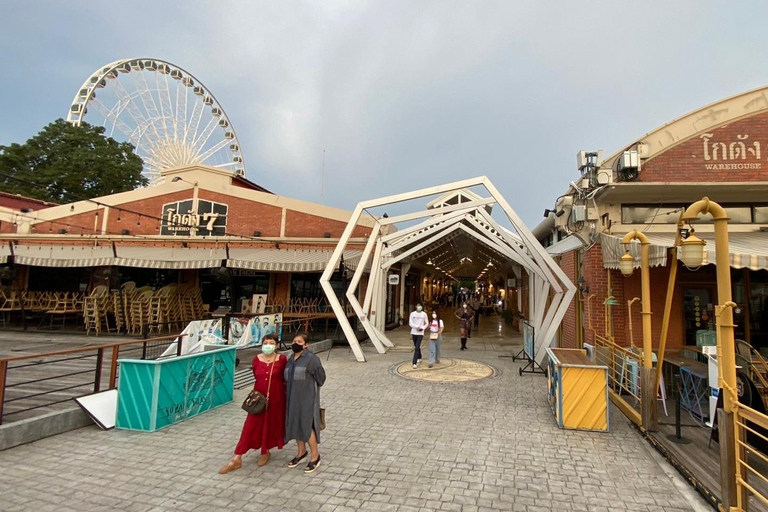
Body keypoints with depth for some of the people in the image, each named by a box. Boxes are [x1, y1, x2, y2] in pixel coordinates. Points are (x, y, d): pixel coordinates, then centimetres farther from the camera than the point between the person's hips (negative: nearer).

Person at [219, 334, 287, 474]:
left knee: (271, 425, 11)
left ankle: (265, 452, 34)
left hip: (276, 398, -2)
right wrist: (256, 393, 10)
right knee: (251, 427, 3)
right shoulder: (256, 359, -3)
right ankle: (236, 459, 10)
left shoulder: (281, 359, -11)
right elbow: (256, 377, 10)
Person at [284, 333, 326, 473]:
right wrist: (288, 392, 13)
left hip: (307, 398, -7)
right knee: (295, 424, 15)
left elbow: (320, 378, -10)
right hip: (293, 398, 7)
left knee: (307, 425, -3)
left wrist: (310, 388, -1)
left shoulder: (311, 358, -15)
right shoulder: (290, 359, 9)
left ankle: (315, 456, 13)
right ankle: (301, 452, 34)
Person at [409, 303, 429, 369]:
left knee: (417, 348, -12)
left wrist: (422, 328, -12)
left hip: (420, 333, -2)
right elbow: (410, 323, -3)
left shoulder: (424, 314, 0)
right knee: (416, 347, 17)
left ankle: (415, 363, -13)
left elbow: (427, 323, 6)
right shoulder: (412, 314, 1)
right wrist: (417, 327, -17)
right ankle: (419, 358, 40)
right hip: (414, 332, 3)